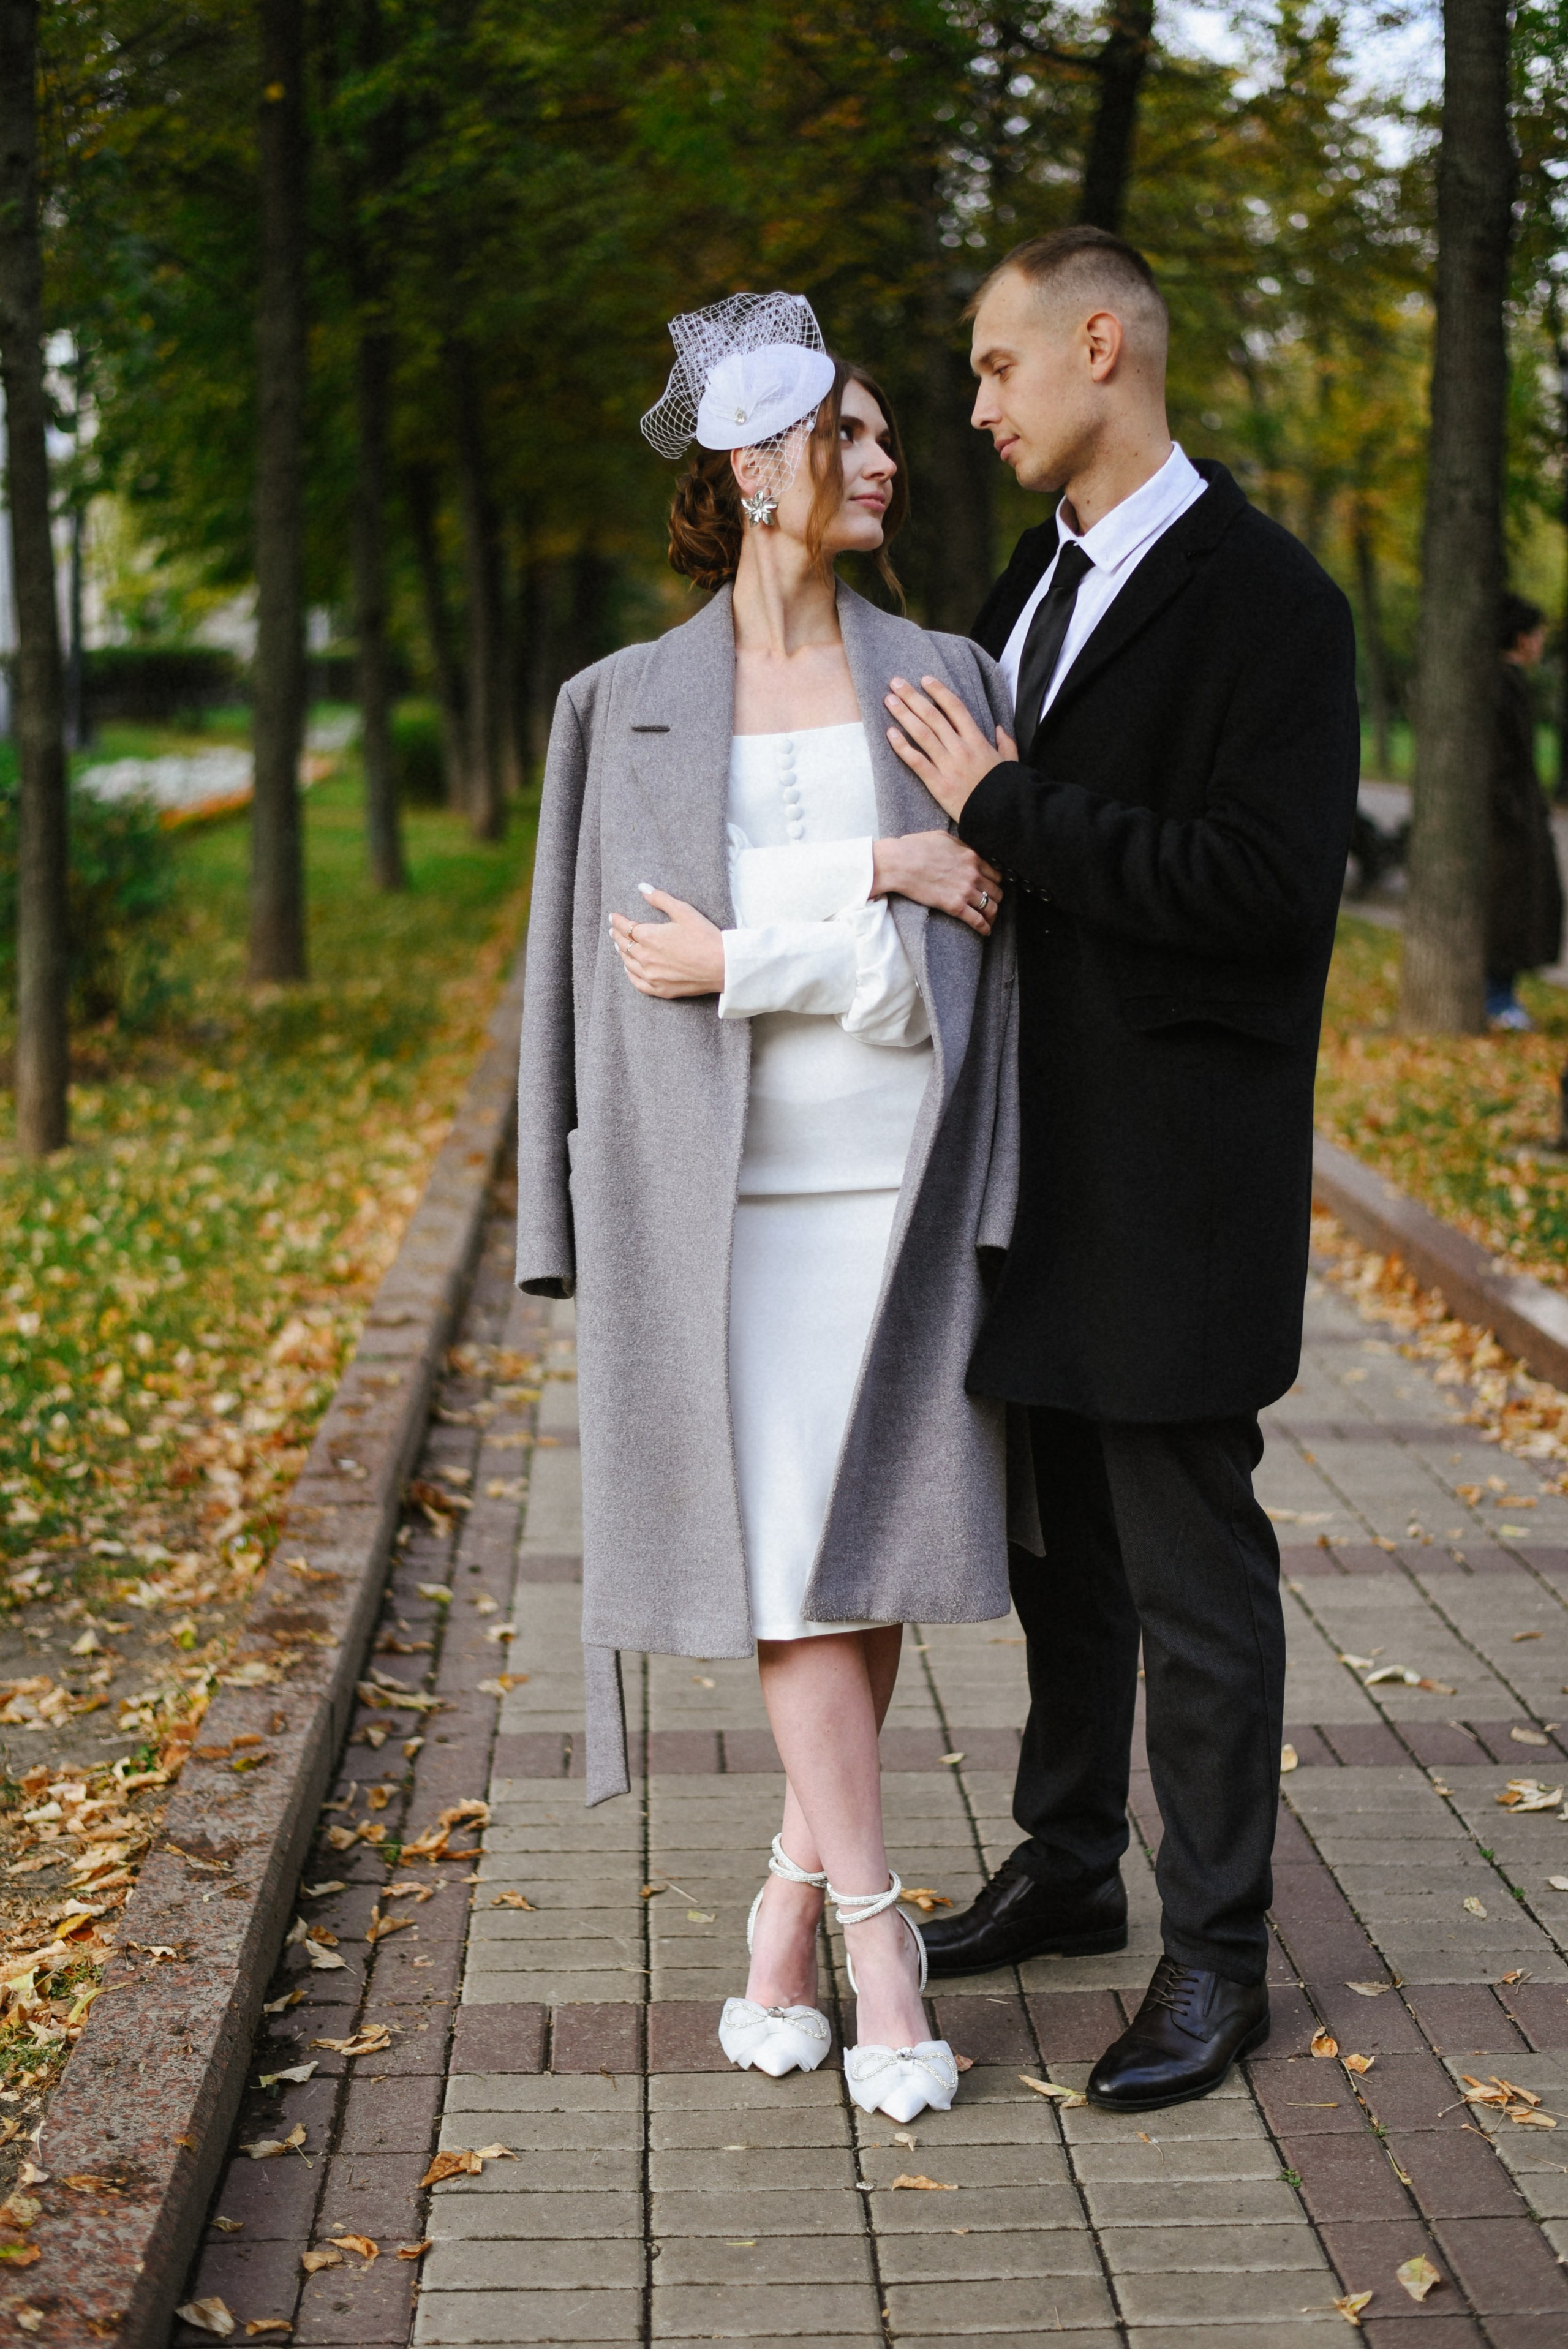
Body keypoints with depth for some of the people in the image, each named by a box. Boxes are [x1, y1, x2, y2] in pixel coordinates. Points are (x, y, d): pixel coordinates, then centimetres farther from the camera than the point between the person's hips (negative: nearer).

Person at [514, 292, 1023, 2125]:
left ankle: (794, 1897, 20)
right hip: (719, 1200, -1)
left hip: (895, 1191, 1)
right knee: (779, 1560, -5)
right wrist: (875, 875, -11)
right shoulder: (631, 706, 5)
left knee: (874, 1551, 3)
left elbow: (957, 953, -4)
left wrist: (744, 961, -14)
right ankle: (875, 1934, 1)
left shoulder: (944, 682, 5)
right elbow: (639, 946, -4)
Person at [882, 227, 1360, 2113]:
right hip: (1040, 1159, 8)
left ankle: (1215, 1956, 12)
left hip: (1174, 1178, -8)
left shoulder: (1265, 599, -14)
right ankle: (1069, 1862, 33)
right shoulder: (1034, 587, 13)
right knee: (1056, 1541, 18)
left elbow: (1271, 885, -23)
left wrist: (1010, 809, -21)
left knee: (1193, 1569, 0)